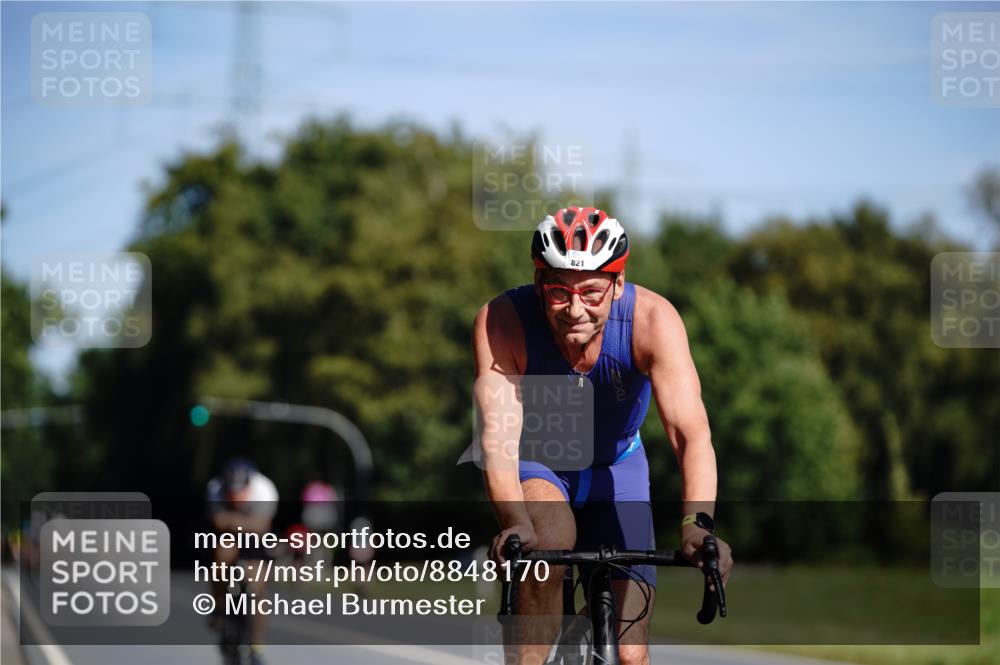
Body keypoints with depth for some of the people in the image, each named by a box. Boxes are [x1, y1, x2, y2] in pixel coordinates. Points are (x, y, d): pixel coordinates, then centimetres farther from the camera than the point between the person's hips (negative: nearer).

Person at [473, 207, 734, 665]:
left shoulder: (652, 319, -29)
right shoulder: (501, 322, -30)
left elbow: (691, 434, -38)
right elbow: (498, 439, -38)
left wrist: (697, 523, -55)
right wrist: (513, 523, -56)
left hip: (615, 469, 1)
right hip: (535, 464, -1)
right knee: (548, 536, -37)